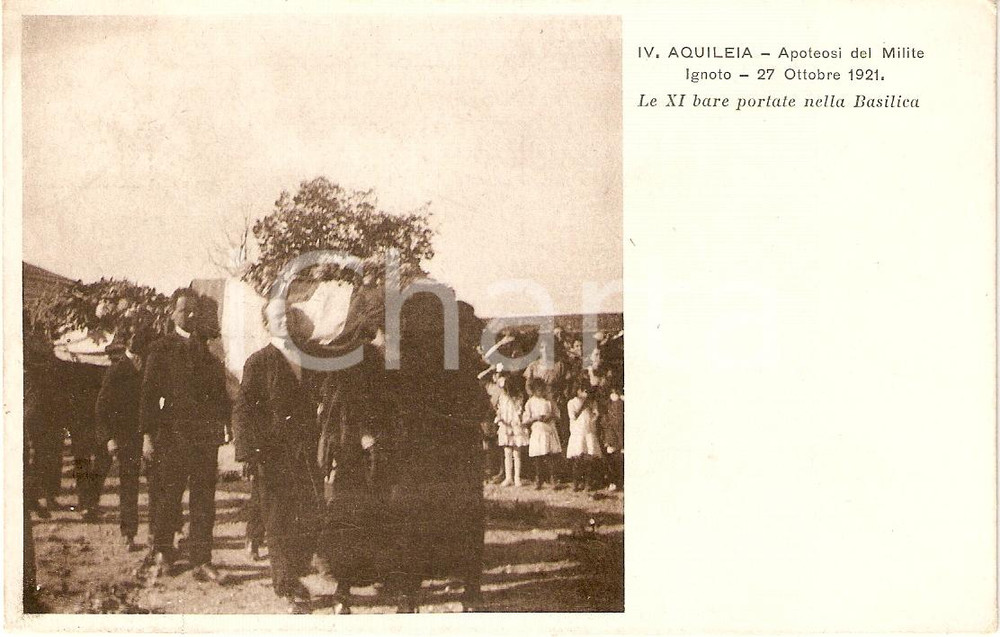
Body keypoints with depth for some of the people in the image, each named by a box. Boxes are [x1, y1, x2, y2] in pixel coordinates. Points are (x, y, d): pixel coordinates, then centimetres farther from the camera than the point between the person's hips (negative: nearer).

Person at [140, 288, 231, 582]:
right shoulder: (161, 349, 2)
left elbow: (221, 390, 13)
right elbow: (148, 394, -2)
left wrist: (222, 426, 5)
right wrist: (148, 435, -8)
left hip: (206, 435, 3)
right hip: (172, 433, -3)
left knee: (204, 501, 4)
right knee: (167, 499, 5)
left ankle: (202, 561, 9)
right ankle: (162, 555, 21)